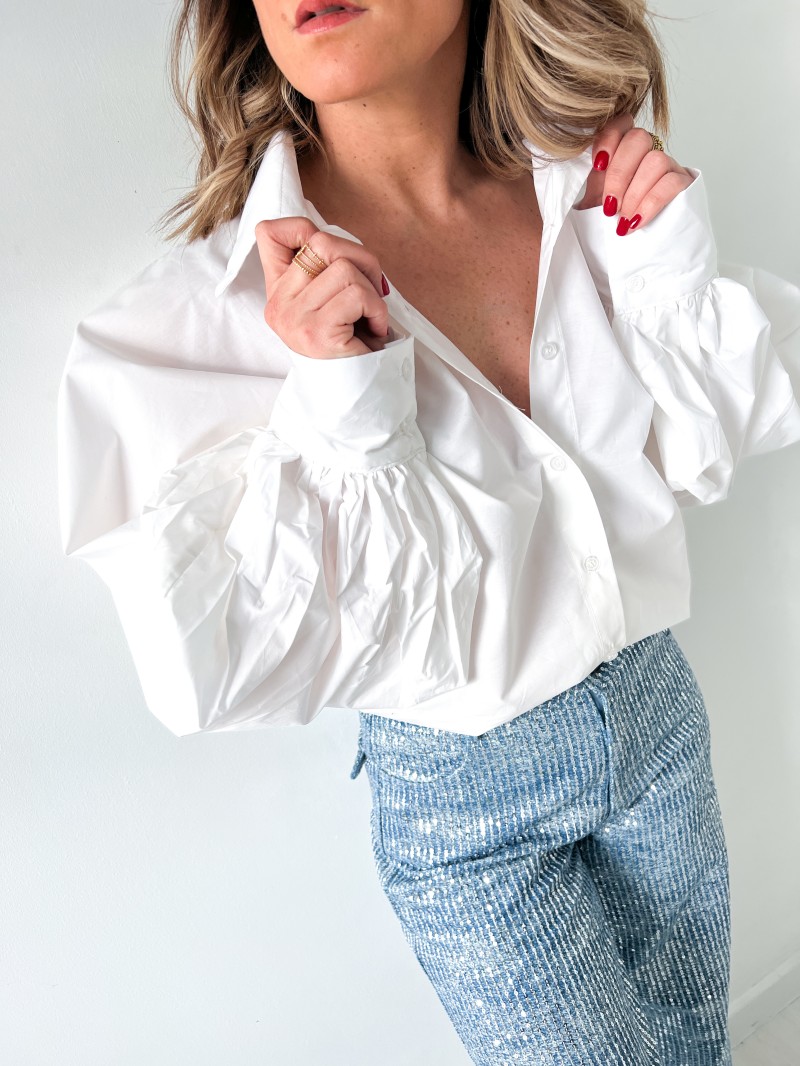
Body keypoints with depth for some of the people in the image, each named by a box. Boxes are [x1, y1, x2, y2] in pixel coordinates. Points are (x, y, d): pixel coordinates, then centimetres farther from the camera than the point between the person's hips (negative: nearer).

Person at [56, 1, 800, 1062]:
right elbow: (219, 673, -18)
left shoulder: (592, 195, -11)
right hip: (461, 803, -4)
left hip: (655, 707, 4)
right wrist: (341, 424, -29)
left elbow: (714, 451, 0)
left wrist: (675, 278, -16)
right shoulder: (198, 311, -21)